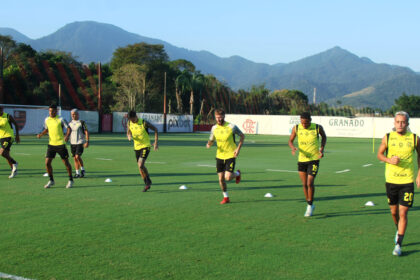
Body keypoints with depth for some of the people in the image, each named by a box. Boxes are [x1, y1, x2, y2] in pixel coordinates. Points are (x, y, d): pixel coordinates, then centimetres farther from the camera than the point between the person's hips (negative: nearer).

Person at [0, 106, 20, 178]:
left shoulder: (8, 116, -6)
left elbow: (16, 124, 2)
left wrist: (17, 135, 0)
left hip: (9, 136, -6)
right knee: (6, 155, 7)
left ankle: (14, 163, 0)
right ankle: (14, 170, 18)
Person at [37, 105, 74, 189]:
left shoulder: (60, 119, -7)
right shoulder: (47, 120, 8)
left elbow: (69, 128, -10)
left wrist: (67, 136, -29)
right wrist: (41, 134, 2)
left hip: (61, 144, -4)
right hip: (51, 144, 4)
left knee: (66, 163, 2)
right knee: (47, 163, -4)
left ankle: (70, 180, 18)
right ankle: (51, 181, 13)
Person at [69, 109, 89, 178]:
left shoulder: (82, 122, -5)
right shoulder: (70, 123, 11)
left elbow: (86, 132, -6)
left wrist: (87, 141, -13)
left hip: (80, 142, -5)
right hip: (72, 143, 5)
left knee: (77, 156, -16)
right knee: (75, 158, 5)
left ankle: (82, 169, 2)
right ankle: (77, 173, 13)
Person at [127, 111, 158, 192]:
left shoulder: (144, 123, -15)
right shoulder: (129, 123, 0)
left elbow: (155, 129, -6)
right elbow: (128, 133, 13)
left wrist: (156, 142, -10)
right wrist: (129, 136, -13)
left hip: (145, 146, -6)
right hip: (136, 147, 6)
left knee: (140, 165, -19)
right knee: (140, 167, 10)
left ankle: (148, 182, 0)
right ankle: (147, 184, 25)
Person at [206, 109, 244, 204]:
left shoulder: (231, 127, -11)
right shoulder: (214, 128, 1)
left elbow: (242, 136, 1)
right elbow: (211, 140, 13)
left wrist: (238, 149, -8)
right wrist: (209, 144, -11)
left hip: (230, 156, -4)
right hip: (219, 156, 4)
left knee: (228, 177, -14)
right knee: (221, 178, 3)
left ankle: (237, 173, 20)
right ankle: (226, 197, 22)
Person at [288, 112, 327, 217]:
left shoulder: (318, 128, -10)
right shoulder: (296, 128, -6)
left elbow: (324, 137, 10)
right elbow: (290, 141, 6)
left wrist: (322, 148, -5)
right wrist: (293, 147, -16)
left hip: (314, 159, -3)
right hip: (301, 159, 3)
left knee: (310, 183, -11)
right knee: (304, 184, 7)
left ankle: (310, 205, 7)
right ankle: (309, 205, 26)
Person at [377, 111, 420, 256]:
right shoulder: (387, 138, -2)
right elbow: (379, 154, 9)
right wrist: (389, 160, -12)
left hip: (408, 181, -2)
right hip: (391, 179, 2)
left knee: (403, 213, -6)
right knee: (394, 211, 13)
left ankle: (398, 244, 1)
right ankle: (399, 231, 44)